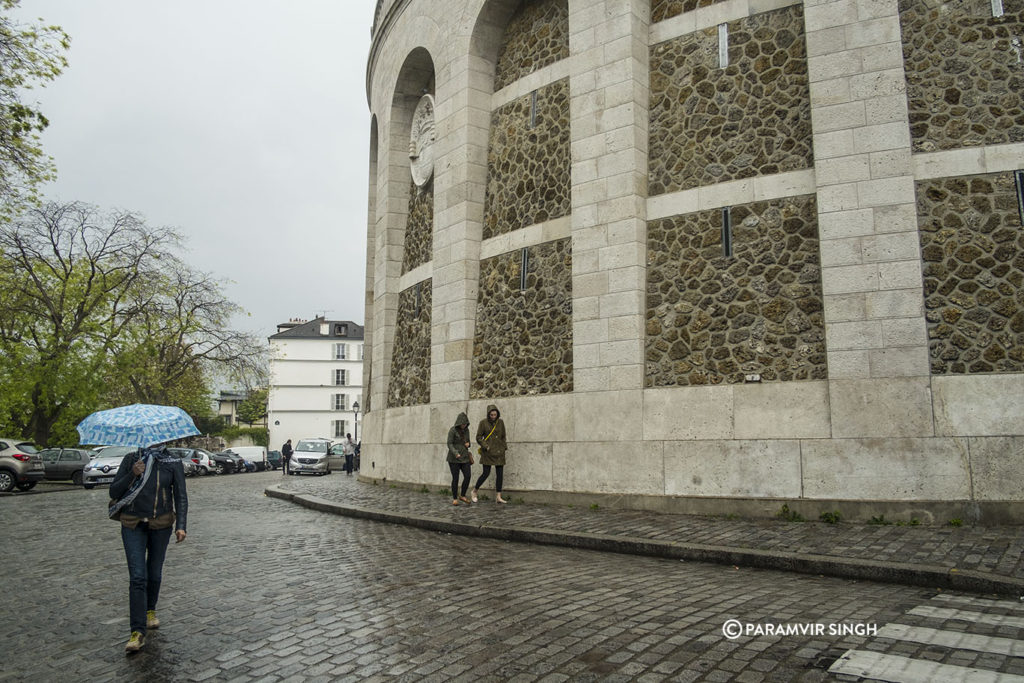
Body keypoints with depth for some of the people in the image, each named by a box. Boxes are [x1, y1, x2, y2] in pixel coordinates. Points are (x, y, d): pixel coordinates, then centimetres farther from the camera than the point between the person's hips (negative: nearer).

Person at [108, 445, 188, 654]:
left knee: (154, 573, 12)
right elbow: (114, 491, 2)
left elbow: (181, 496, -1)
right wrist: (132, 475, -15)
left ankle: (150, 610, 39)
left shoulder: (173, 463, 1)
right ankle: (138, 632, -8)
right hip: (133, 525, 0)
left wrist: (181, 525, -11)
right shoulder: (131, 459, 3)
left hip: (161, 525, 1)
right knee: (137, 577, -9)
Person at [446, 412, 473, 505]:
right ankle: (454, 499, 10)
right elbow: (449, 444, -14)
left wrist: (468, 444, -7)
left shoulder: (466, 430, 8)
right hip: (454, 458, -5)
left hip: (464, 457, 5)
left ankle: (462, 496, 10)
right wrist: (455, 453, -30)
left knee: (467, 476, -6)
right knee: (455, 478, -3)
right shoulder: (452, 430, -10)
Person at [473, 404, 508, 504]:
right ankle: (475, 491, 16)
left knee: (499, 474, 1)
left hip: (499, 452, 4)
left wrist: (504, 448, 7)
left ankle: (499, 497, 5)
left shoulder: (500, 422, 5)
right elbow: (478, 437, -3)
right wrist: (486, 446, -14)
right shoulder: (483, 423, -5)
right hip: (488, 452, -4)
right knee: (486, 473, -7)